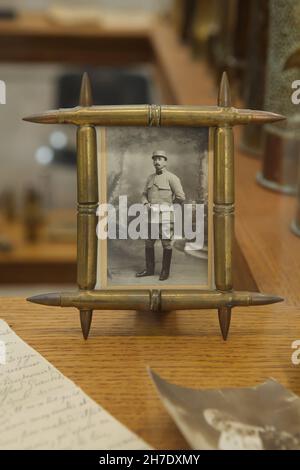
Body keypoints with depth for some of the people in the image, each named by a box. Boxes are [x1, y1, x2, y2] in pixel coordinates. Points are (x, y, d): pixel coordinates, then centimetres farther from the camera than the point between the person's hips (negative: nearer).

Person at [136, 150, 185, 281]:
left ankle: (165, 271, 12)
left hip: (165, 215, -6)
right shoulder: (150, 178, 13)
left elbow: (181, 197, -9)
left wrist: (167, 202, 4)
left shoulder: (172, 178, -5)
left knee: (167, 244, 1)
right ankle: (149, 269, 22)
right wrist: (146, 204, -2)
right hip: (151, 215, 6)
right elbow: (144, 195, 19)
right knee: (148, 243, 9)